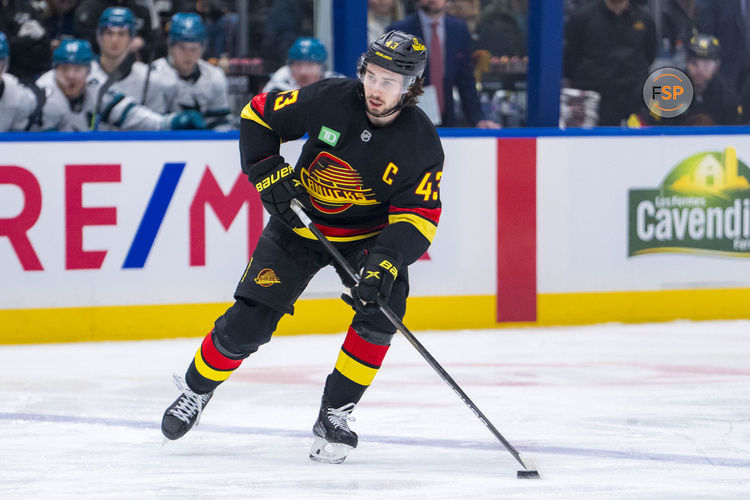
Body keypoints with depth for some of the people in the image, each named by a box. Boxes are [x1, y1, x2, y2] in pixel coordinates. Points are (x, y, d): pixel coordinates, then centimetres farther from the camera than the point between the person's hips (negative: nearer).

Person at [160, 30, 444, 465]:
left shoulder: (421, 143, -20)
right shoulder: (331, 99, -20)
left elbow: (417, 218, -22)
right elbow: (258, 115, -7)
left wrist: (384, 264, -37)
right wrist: (268, 174, -18)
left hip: (370, 234, 0)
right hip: (300, 223, 0)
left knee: (382, 307, -26)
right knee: (248, 324, -7)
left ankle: (334, 416, -12)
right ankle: (197, 389, 22)